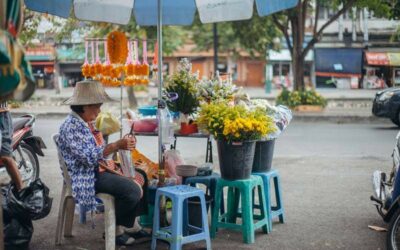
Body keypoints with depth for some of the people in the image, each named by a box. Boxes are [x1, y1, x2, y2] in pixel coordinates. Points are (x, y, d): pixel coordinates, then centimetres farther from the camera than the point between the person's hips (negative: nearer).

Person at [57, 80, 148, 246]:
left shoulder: (88, 123, 13)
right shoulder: (72, 126, -19)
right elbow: (90, 157, -28)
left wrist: (122, 145, 1)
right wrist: (117, 145, -33)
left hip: (102, 168, 11)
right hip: (88, 176, -11)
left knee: (141, 178, 12)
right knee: (133, 190, -23)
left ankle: (126, 225, 15)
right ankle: (114, 230, -3)